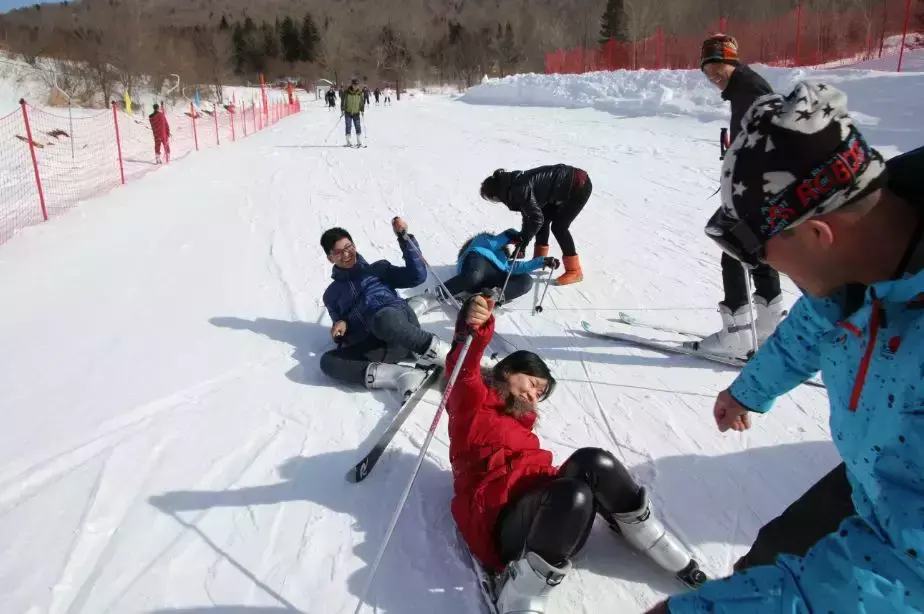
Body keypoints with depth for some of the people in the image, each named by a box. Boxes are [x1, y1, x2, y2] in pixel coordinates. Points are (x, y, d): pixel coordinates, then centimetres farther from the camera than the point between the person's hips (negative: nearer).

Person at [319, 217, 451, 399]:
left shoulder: (378, 269, 24)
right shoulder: (332, 294, 28)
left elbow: (418, 275, 10)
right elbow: (344, 336, 26)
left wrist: (404, 237, 3)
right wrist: (341, 327, 2)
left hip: (399, 321, -2)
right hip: (373, 348, 2)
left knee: (383, 318, -39)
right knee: (327, 361, -27)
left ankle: (447, 356, -31)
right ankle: (400, 375, -36)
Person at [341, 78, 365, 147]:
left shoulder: (360, 93, 0)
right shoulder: (347, 92, -6)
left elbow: (362, 102, 10)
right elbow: (342, 100, -2)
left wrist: (362, 110, 3)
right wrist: (342, 109, -7)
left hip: (356, 113, 1)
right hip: (348, 112, -1)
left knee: (358, 127, -1)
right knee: (348, 127, -2)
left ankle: (359, 142, 6)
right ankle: (349, 142, 1)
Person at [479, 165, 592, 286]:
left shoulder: (519, 190, -25)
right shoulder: (514, 183, 3)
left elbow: (536, 218, -22)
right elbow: (529, 212, 11)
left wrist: (522, 243, -14)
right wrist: (522, 238, 9)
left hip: (579, 186, -10)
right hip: (567, 186, 10)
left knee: (558, 227, -9)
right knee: (544, 219, 12)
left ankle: (575, 271, -2)